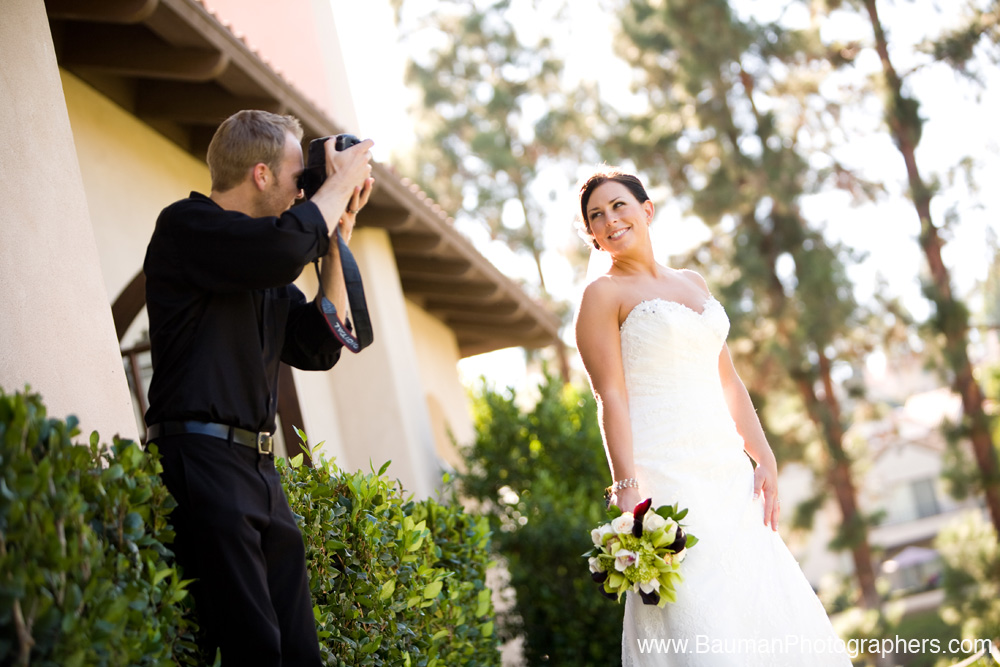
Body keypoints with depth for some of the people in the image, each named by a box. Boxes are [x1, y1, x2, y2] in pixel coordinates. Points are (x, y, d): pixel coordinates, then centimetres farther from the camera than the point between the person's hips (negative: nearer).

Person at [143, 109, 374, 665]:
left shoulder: (266, 272, 23)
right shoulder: (187, 225, -2)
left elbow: (319, 349, 19)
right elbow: (287, 245, -20)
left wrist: (337, 238, 16)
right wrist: (341, 182, -2)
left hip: (263, 473, 8)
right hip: (204, 458, -8)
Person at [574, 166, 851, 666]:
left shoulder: (694, 283, 19)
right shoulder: (602, 295, 0)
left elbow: (727, 380, 18)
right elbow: (611, 398, -10)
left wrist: (764, 457, 9)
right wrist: (627, 491, -19)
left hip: (727, 473, 7)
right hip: (666, 473, -6)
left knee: (772, 614, 4)